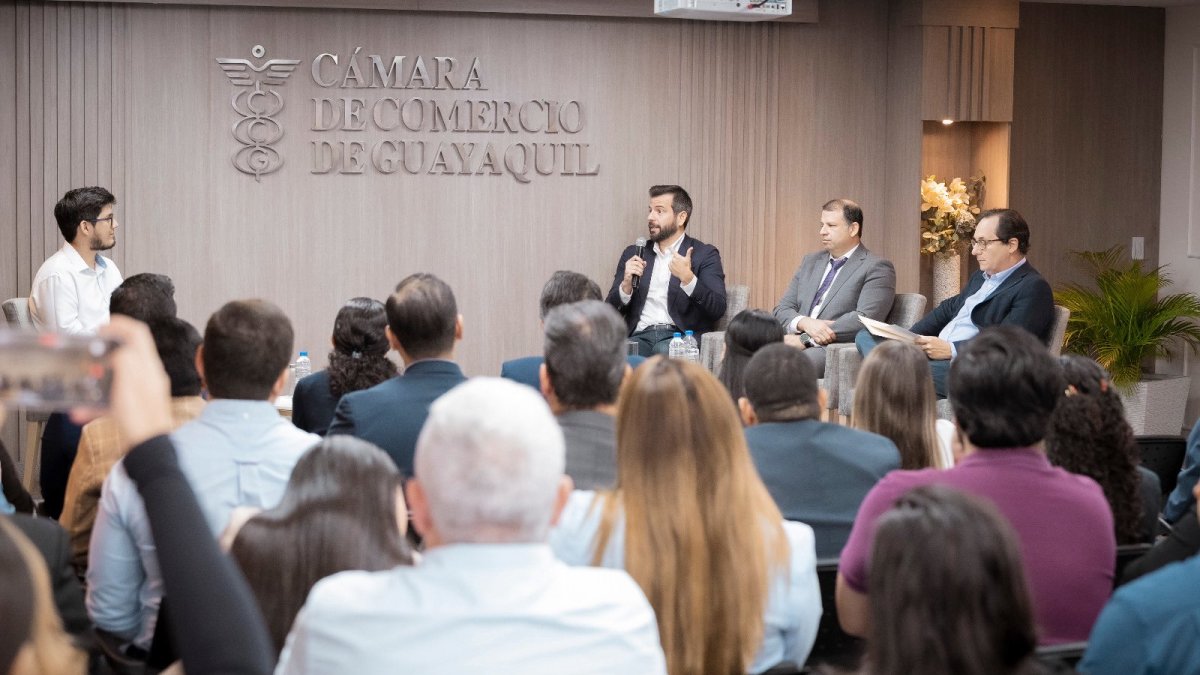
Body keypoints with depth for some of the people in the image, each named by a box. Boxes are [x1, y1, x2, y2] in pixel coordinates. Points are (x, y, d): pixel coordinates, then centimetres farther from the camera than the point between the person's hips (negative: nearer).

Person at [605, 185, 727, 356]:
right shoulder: (633, 254, 18)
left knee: (665, 350, -37)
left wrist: (688, 278, -21)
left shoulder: (705, 254, 7)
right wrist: (626, 285, -7)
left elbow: (717, 310, -6)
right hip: (640, 336, 2)